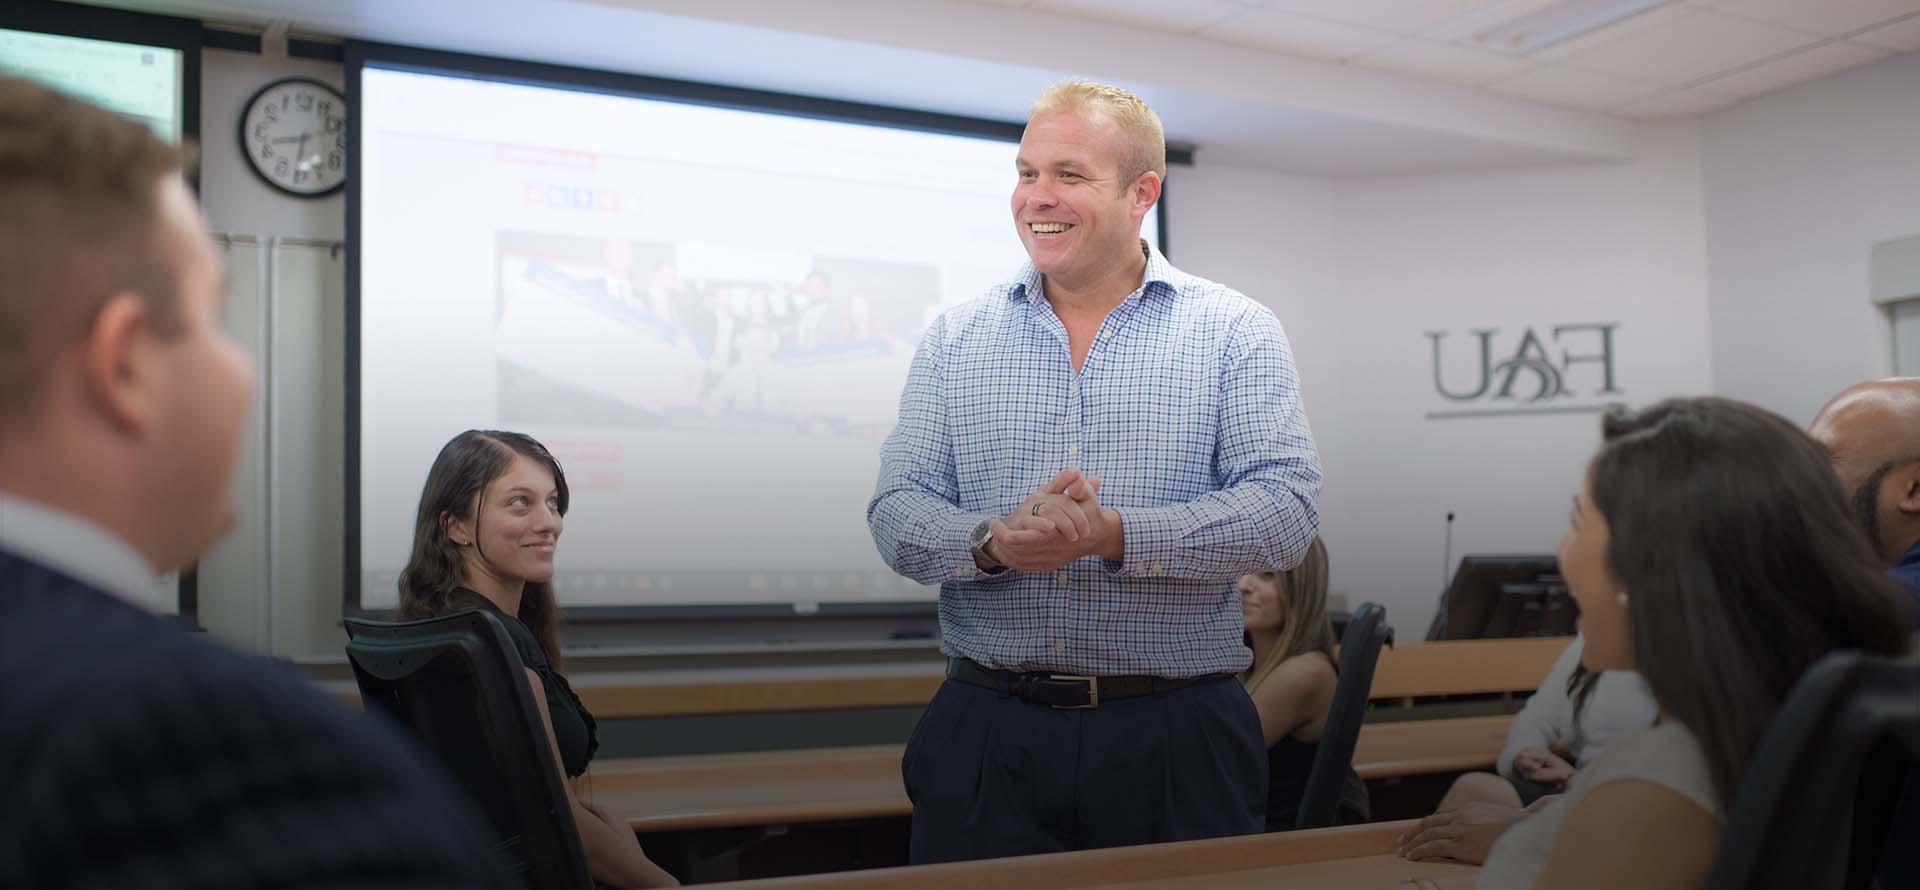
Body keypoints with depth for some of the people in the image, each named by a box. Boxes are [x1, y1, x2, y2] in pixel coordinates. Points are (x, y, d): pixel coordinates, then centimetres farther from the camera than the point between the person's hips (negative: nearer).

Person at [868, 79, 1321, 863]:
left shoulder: (1235, 332, 1)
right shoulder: (954, 340, 8)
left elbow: (1286, 511, -9)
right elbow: (897, 515, 3)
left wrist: (1117, 535, -23)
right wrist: (992, 543, -19)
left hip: (1177, 739, -1)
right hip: (986, 733, 2)